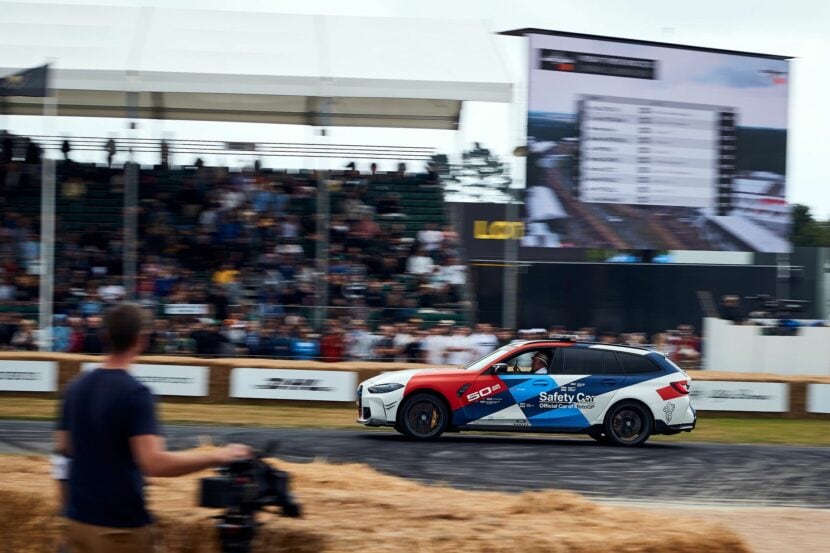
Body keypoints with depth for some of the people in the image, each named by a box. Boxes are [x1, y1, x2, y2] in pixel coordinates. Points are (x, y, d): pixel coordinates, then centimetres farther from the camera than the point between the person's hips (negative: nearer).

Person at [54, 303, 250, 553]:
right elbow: (154, 463, -27)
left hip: (79, 519, 7)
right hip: (121, 526, -7)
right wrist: (218, 456, -20)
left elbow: (63, 447, 15)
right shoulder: (135, 393, -17)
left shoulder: (77, 387, 5)